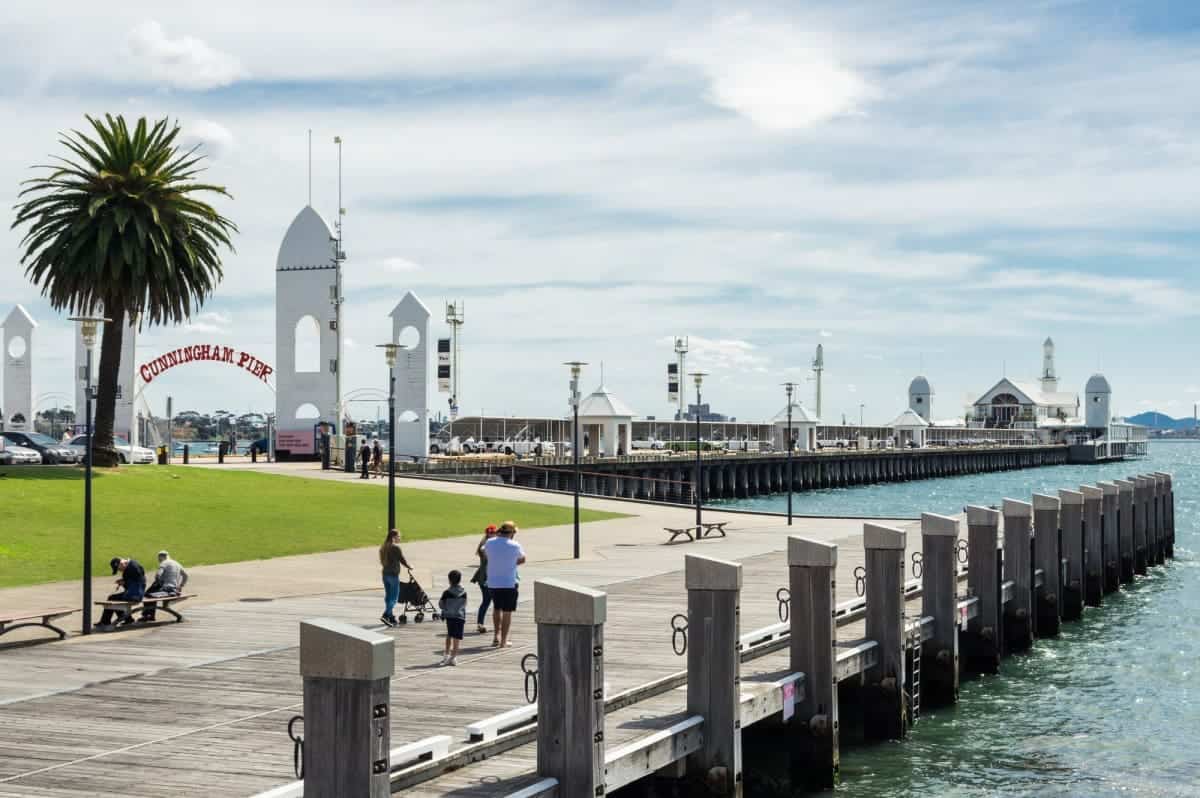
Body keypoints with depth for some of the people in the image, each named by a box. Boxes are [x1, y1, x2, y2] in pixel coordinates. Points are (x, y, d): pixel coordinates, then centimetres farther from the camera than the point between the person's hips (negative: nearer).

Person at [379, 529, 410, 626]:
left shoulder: (383, 548, 8)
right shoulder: (396, 547, -14)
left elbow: (382, 561, 12)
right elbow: (402, 560, -6)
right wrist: (409, 567, 10)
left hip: (385, 573, 8)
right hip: (393, 574, -8)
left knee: (388, 596, 13)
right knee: (394, 597, -4)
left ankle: (390, 617, 19)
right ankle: (385, 615, -16)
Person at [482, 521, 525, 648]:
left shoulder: (489, 543, -3)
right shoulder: (515, 546, -12)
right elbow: (522, 559, 5)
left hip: (492, 583, 4)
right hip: (509, 583, -4)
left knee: (497, 609, 24)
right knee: (507, 612, 6)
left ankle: (497, 636, 20)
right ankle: (503, 641, 6)